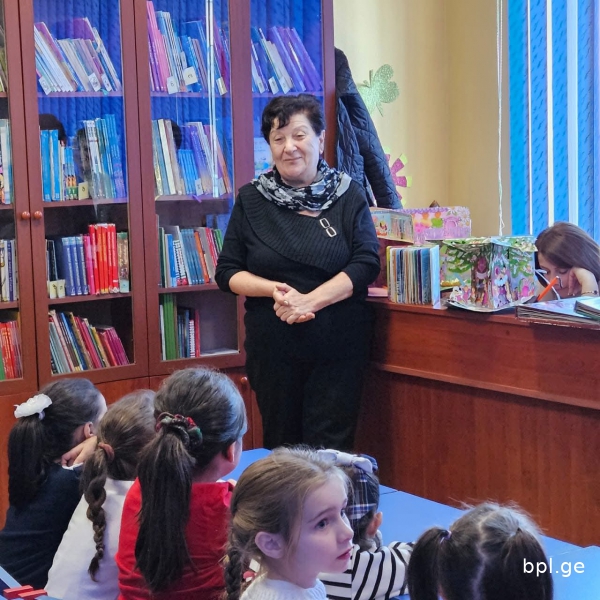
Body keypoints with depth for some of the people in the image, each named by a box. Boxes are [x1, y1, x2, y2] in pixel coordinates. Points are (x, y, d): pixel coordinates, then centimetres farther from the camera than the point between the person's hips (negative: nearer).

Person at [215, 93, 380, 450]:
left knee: (330, 450, -3)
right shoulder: (252, 200, 6)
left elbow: (367, 264, -6)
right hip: (273, 349, 2)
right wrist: (273, 289, -13)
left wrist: (310, 301, -17)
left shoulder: (349, 196, 3)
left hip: (339, 347, -1)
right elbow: (227, 273, 6)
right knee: (279, 445, 8)